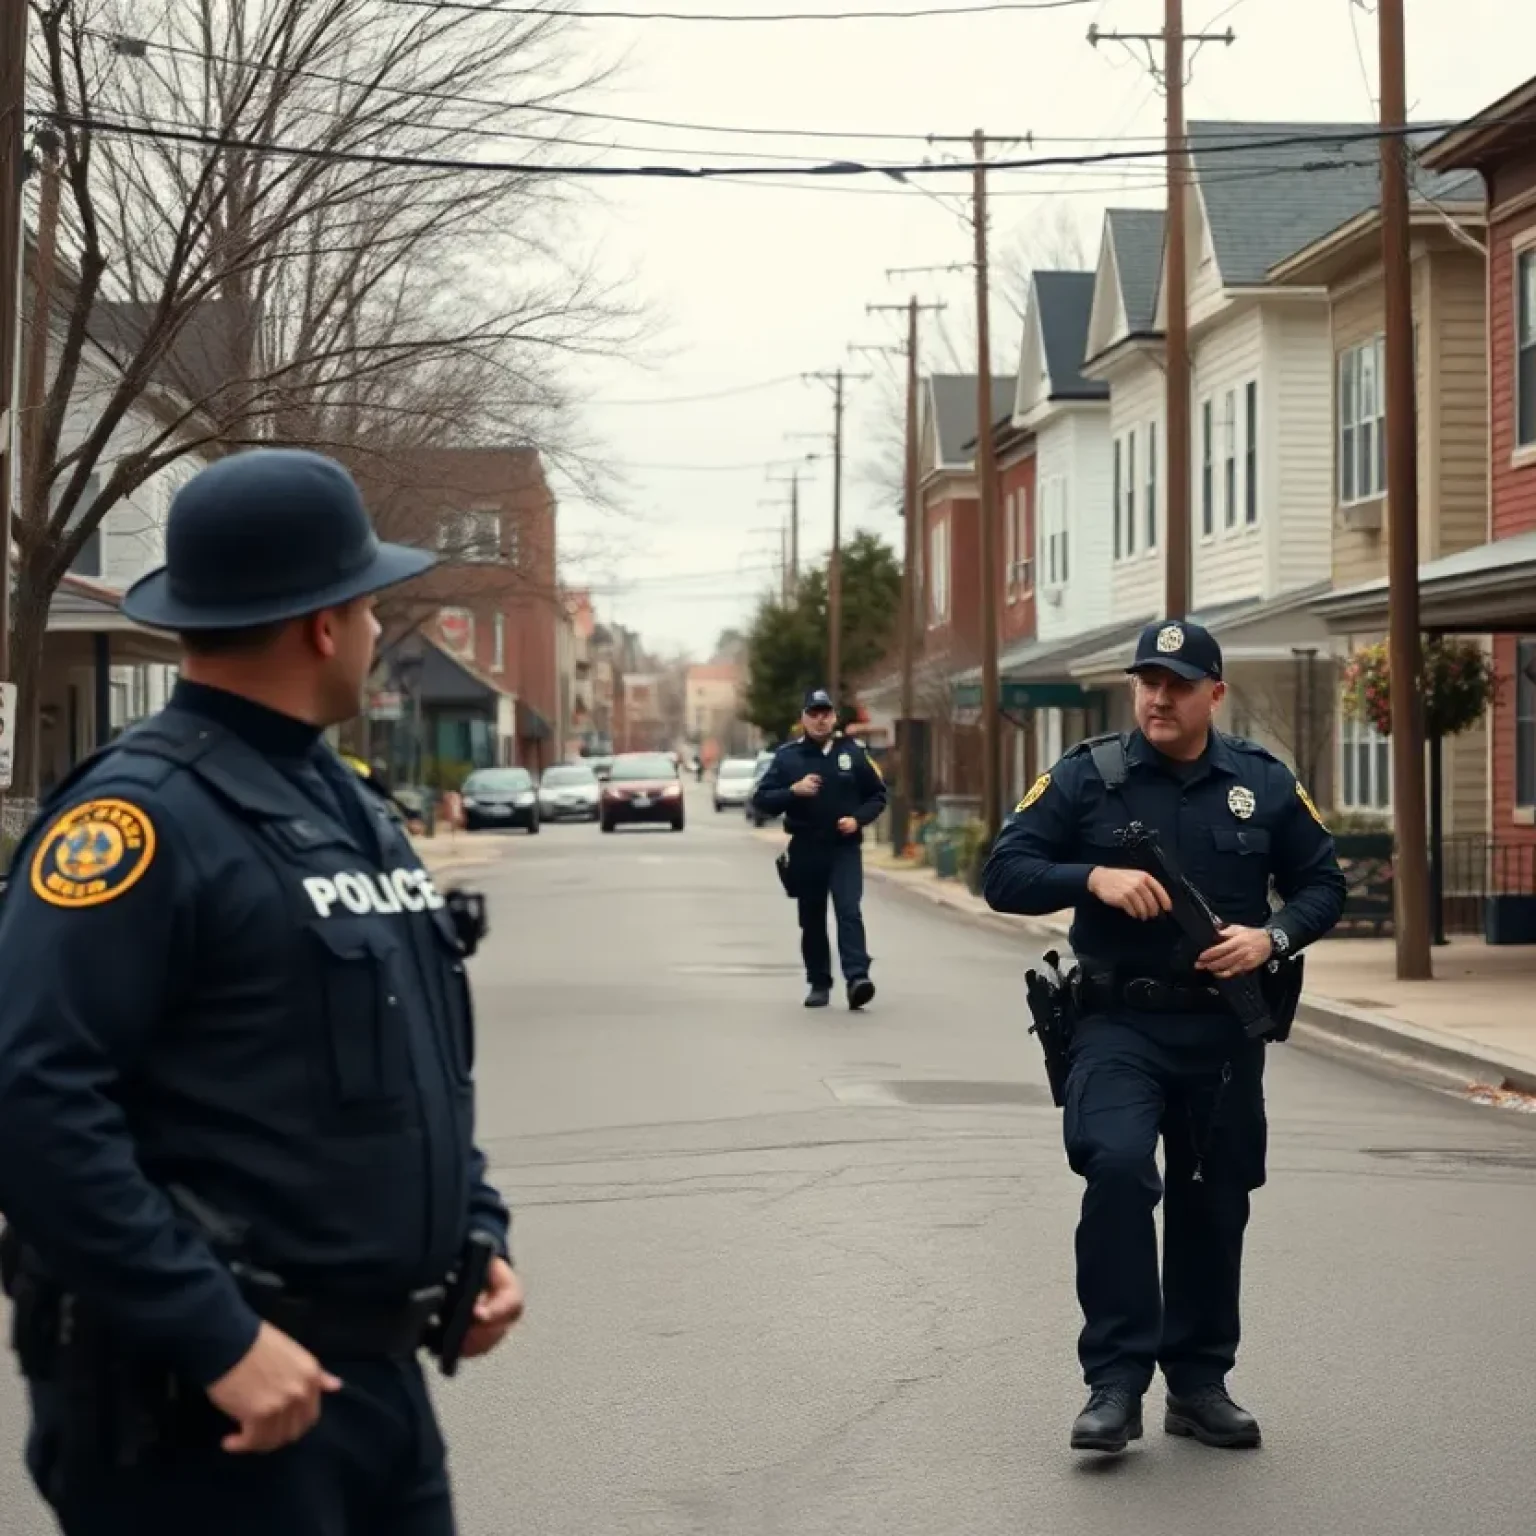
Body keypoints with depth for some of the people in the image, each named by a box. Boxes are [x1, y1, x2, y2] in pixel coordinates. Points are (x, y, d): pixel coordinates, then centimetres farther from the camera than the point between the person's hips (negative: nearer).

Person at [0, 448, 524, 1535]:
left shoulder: (346, 805, 15)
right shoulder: (144, 815, -14)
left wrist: (477, 1231, 11)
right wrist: (216, 1336, -24)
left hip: (378, 1373, 9)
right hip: (206, 1399, -9)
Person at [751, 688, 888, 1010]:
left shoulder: (852, 752, 4)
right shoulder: (787, 756, 3)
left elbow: (878, 795, 11)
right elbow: (760, 800, 0)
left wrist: (858, 818, -7)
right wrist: (793, 791, -17)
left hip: (845, 848, -1)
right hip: (805, 850, 1)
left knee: (849, 911, -16)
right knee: (812, 920, 8)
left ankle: (857, 977, -25)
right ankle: (819, 984, 19)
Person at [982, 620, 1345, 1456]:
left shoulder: (1264, 783, 5)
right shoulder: (1086, 778, -1)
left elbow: (1323, 884, 11)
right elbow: (1003, 875, -3)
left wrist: (1271, 936, -9)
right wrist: (1094, 877, -20)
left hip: (1224, 1028, 3)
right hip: (1120, 1022, -3)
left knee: (1214, 1203, 10)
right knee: (1116, 1166, -24)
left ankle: (1198, 1382, 26)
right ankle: (1115, 1382, -17)